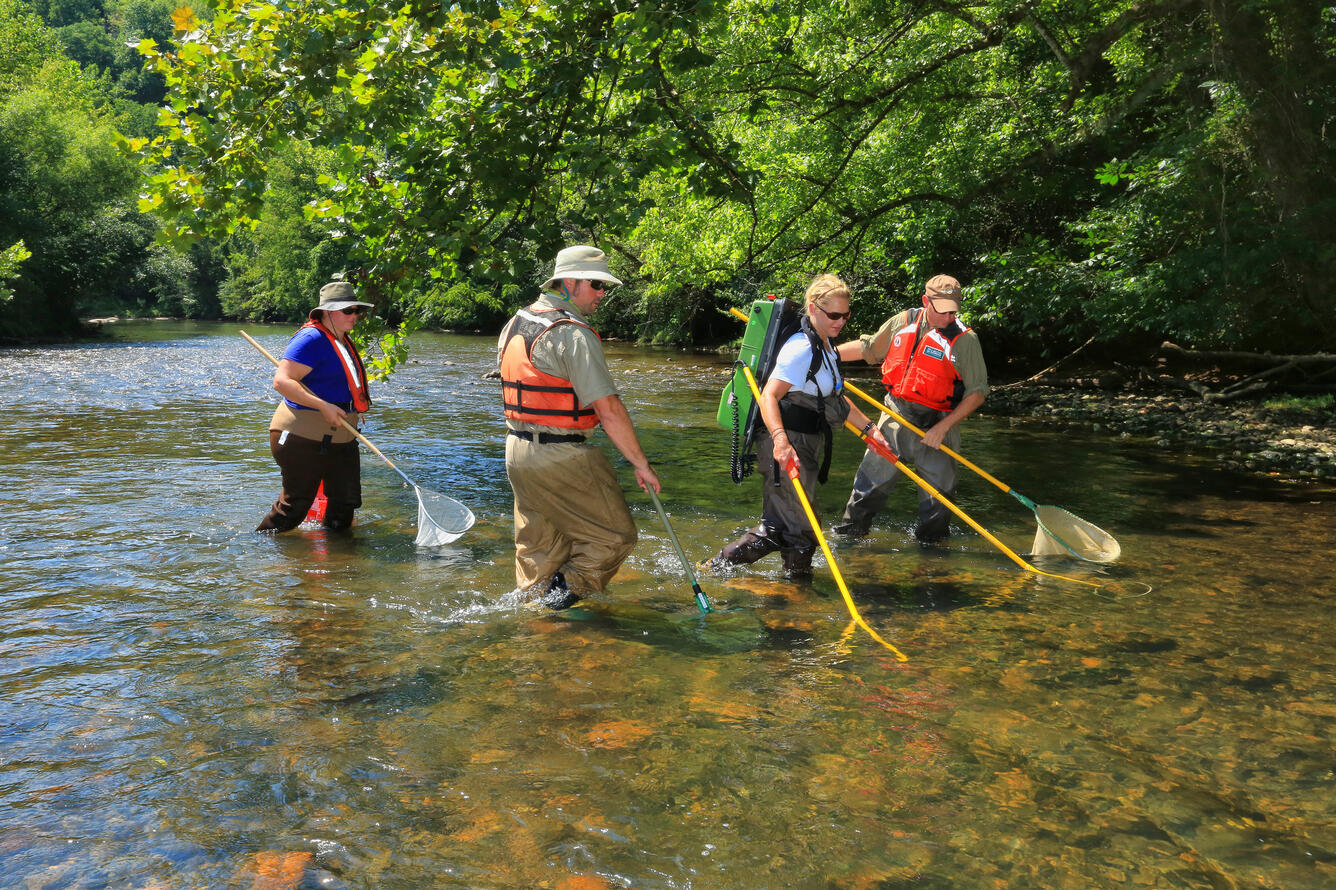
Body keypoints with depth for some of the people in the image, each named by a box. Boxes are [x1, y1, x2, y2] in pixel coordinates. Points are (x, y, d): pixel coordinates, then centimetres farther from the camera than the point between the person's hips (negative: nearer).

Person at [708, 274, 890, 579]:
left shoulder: (824, 345, 14)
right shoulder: (801, 348, -17)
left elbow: (835, 398, 25)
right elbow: (768, 397, -27)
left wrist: (869, 428, 23)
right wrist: (780, 439, -42)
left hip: (805, 447, 10)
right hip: (786, 449, -10)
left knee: (778, 526, 12)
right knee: (799, 526, -1)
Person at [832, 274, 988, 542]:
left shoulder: (965, 339, -11)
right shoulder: (903, 322, 0)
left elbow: (977, 391, -10)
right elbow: (867, 347, 16)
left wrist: (942, 428, -15)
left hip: (936, 425, -3)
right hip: (895, 417, 3)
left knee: (936, 487, 5)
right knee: (873, 473, 8)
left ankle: (931, 535, 26)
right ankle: (853, 526, 24)